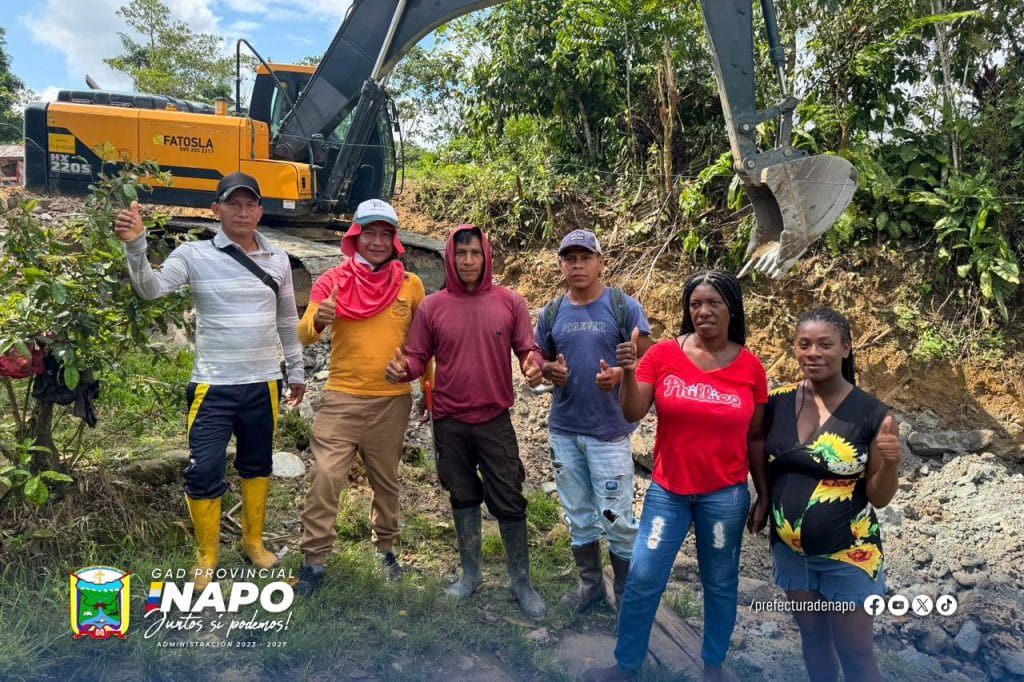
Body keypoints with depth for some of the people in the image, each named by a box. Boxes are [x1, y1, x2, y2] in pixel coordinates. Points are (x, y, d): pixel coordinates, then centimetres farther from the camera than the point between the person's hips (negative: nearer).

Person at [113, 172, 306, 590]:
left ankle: (253, 541, 35)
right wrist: (135, 245, -34)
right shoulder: (194, 255, -5)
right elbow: (151, 289, -18)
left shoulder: (277, 261, 5)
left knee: (257, 465, 16)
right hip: (213, 386, -3)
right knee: (204, 471, -2)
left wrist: (296, 370, 18)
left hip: (263, 384, 3)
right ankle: (207, 556, 20)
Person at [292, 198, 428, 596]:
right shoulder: (333, 281, -4)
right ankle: (313, 561, 8)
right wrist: (318, 321, -33)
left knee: (386, 480, 15)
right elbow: (305, 336, -11)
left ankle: (385, 549, 33)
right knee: (325, 478, -5)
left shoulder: (410, 285, 1)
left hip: (392, 401, 2)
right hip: (342, 398, -2)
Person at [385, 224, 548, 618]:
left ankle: (521, 581, 21)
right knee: (463, 499, 16)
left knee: (509, 501, 4)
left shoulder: (510, 302, -3)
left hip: (495, 420, -1)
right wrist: (402, 369, -21)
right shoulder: (432, 307, -1)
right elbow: (418, 357, 1)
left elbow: (527, 349, -1)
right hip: (449, 422, 1)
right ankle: (470, 573, 33)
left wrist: (533, 366, -23)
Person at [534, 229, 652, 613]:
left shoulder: (624, 307, -7)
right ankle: (590, 583, 35)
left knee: (617, 518, 2)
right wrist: (550, 370, -11)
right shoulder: (552, 313, 5)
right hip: (563, 430, 4)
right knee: (578, 516, 17)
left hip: (609, 431, -4)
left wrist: (619, 374, -26)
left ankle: (627, 593, 22)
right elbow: (539, 359, 13)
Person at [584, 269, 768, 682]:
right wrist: (628, 373, -26)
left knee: (720, 583, 15)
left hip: (726, 495, 0)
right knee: (642, 578, 5)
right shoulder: (663, 354, -7)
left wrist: (764, 495, 4)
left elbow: (756, 438, 3)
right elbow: (632, 414, -10)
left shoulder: (750, 367, -4)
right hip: (667, 490, 0)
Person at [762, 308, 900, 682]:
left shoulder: (872, 414, -15)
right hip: (789, 549, 3)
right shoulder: (777, 403, -7)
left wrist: (889, 464, -26)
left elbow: (878, 497, -8)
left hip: (847, 555, -3)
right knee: (812, 636, 22)